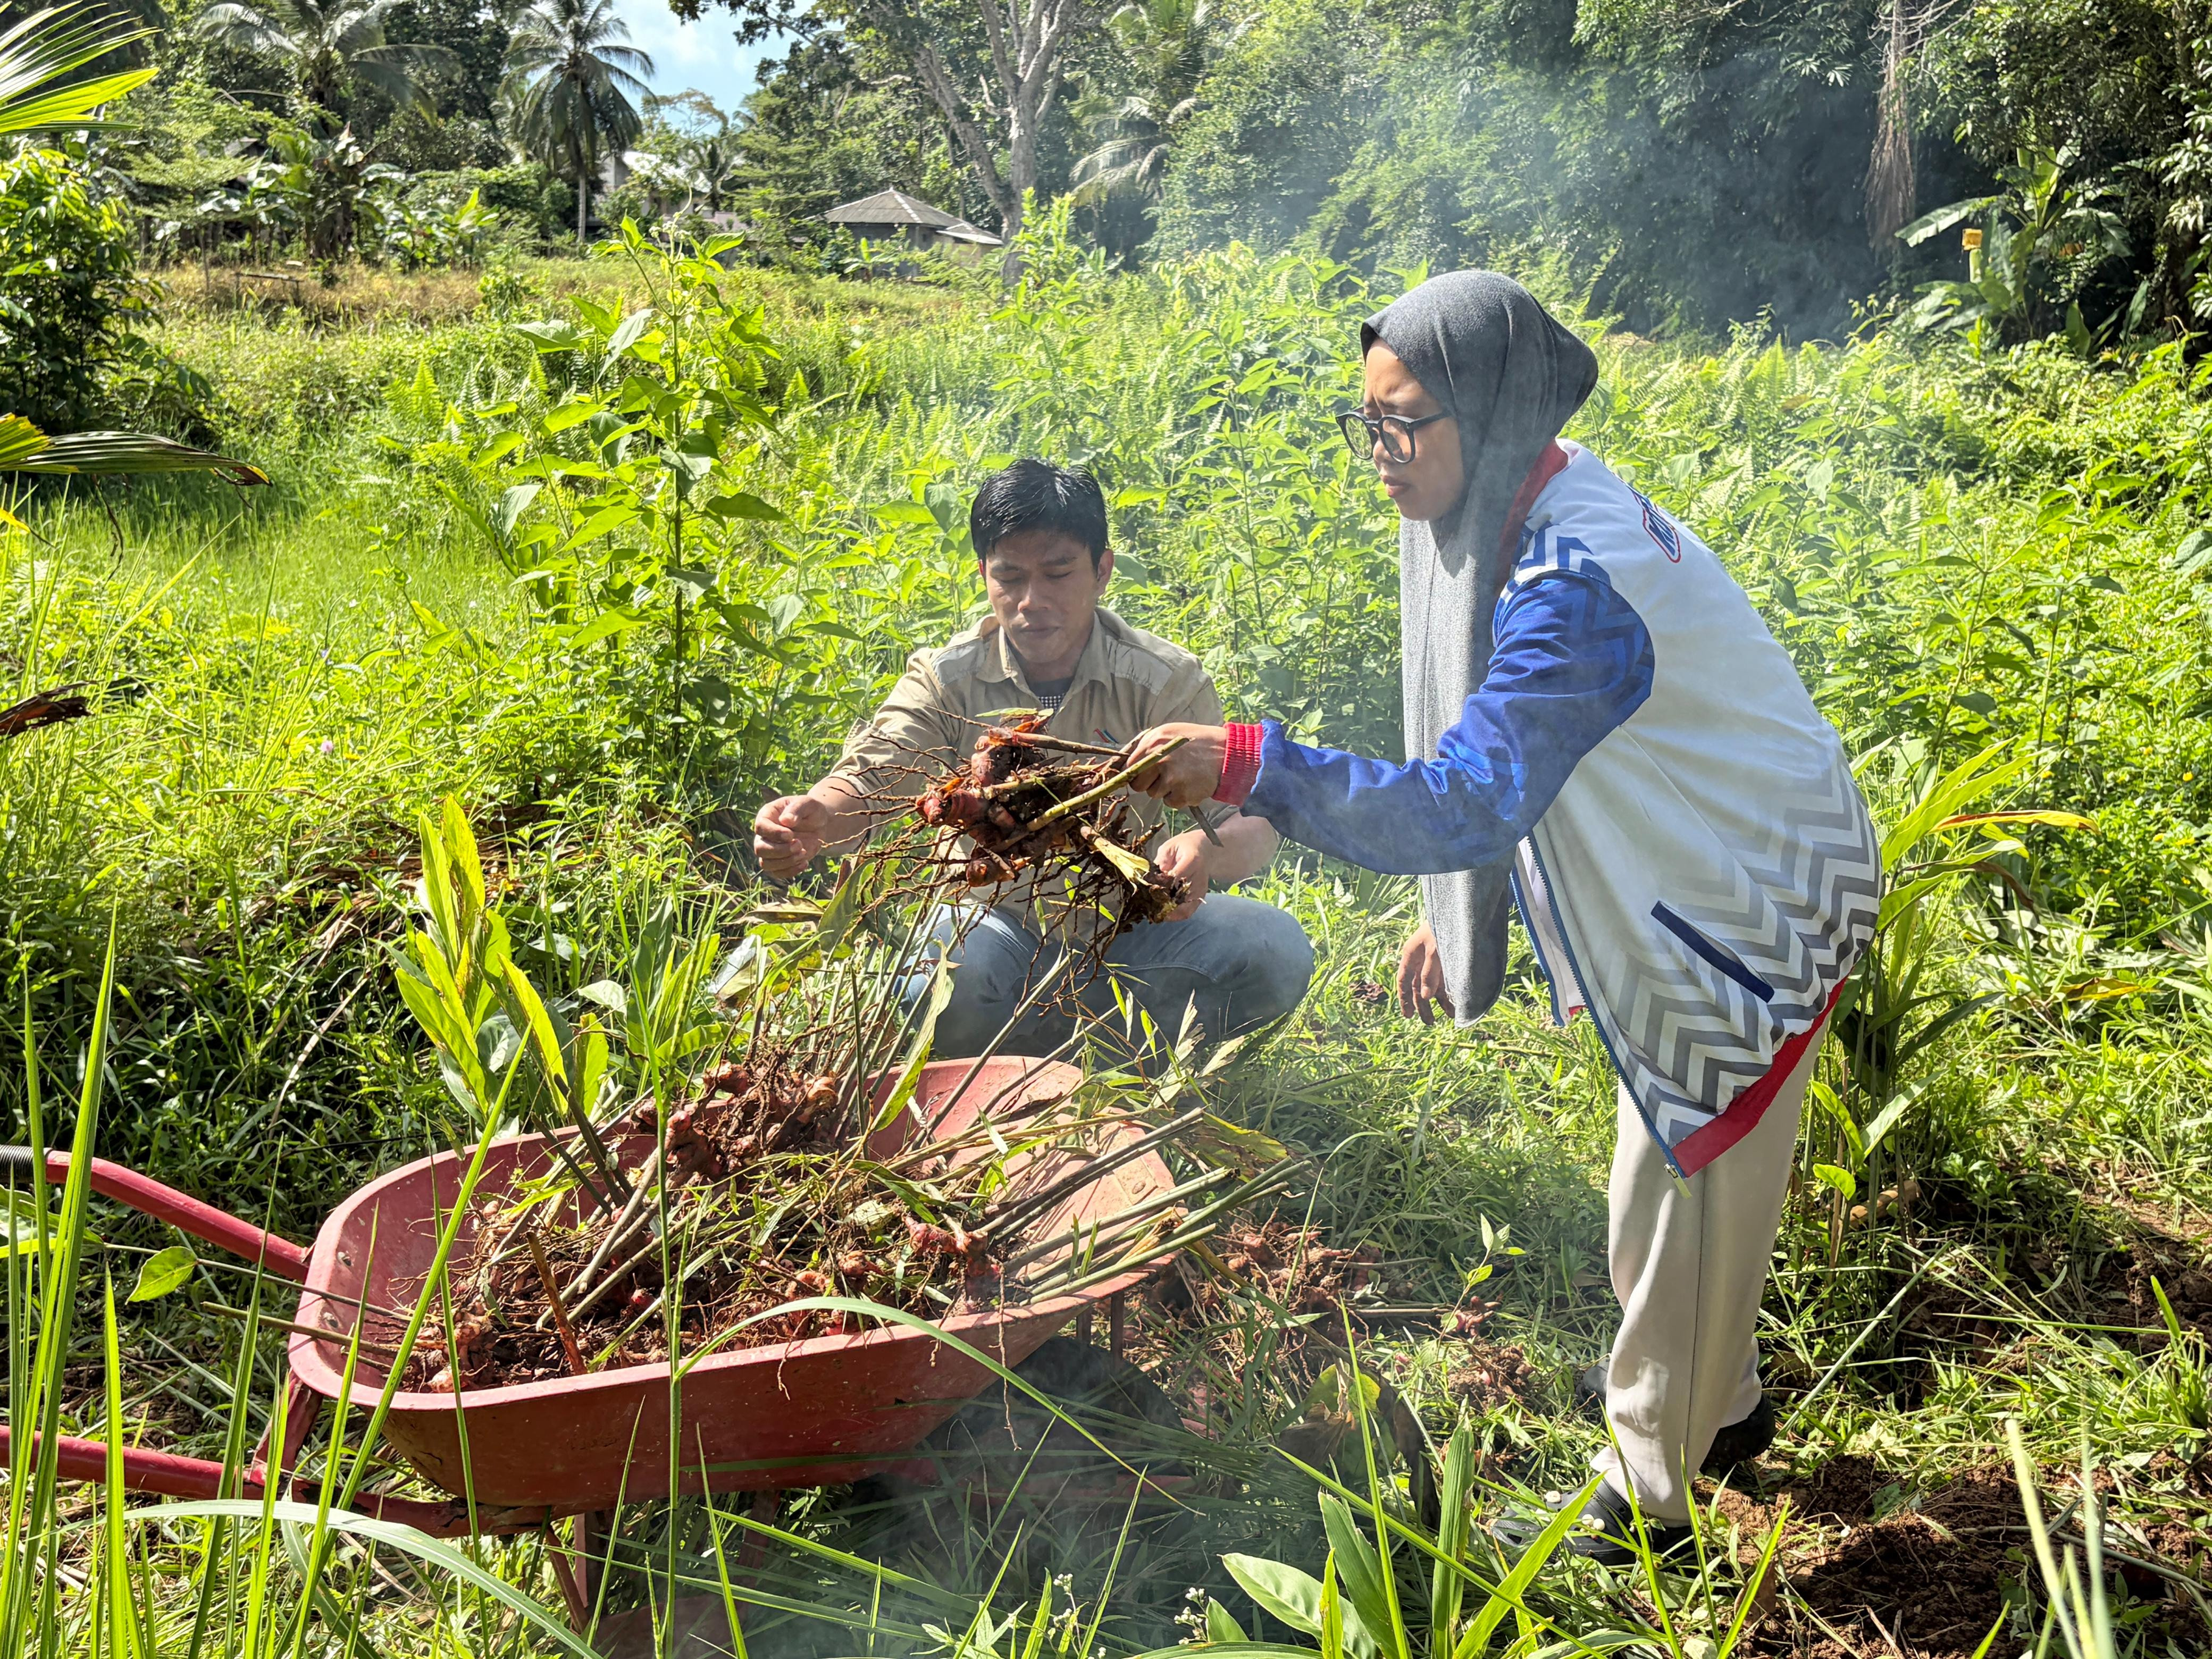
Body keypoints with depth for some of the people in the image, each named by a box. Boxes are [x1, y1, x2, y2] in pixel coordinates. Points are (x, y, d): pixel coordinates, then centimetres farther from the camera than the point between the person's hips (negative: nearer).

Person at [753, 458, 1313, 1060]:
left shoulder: (1167, 681, -10)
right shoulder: (946, 679, -6)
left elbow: (1253, 820, -19)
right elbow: (873, 771, -20)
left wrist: (1208, 851, -45)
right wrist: (816, 817, -46)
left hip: (1133, 928, 1)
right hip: (997, 925, -1)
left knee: (1277, 949, -26)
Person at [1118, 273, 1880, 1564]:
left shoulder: (1577, 584, -35)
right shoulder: (1499, 519, -3)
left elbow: (1470, 803, -43)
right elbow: (1497, 770, 8)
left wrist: (1251, 766, -47)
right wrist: (1454, 913, 8)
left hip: (1759, 898, -9)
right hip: (1682, 882, 10)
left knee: (1687, 1185, 3)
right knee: (1679, 1164, 23)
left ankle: (1646, 1497, 21)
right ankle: (1724, 1409, 44)